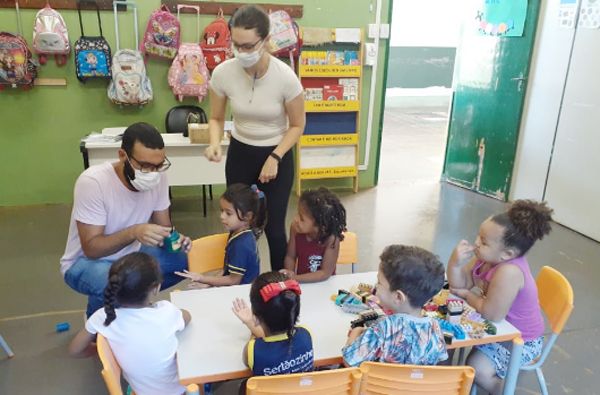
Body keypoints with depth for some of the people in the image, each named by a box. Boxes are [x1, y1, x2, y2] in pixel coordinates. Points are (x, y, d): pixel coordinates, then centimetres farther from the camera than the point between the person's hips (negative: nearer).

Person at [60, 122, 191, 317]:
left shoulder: (157, 176, -14)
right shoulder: (92, 182, -29)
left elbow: (163, 226, -3)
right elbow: (91, 248, -28)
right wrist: (133, 232, -45)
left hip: (130, 254, 6)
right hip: (87, 261, -5)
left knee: (181, 261, -15)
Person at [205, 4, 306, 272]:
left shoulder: (285, 77, -22)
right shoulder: (222, 73, -16)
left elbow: (297, 125, -8)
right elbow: (216, 118, 0)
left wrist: (275, 158, -17)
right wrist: (214, 143, -21)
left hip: (277, 155, -2)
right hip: (239, 154, 2)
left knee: (274, 228, 3)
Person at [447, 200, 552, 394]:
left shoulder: (508, 272, -37)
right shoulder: (486, 258, -12)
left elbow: (492, 314, -33)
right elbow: (460, 284, -8)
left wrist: (467, 295, -17)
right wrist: (455, 262, -27)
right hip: (502, 327, 8)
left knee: (477, 367, -16)